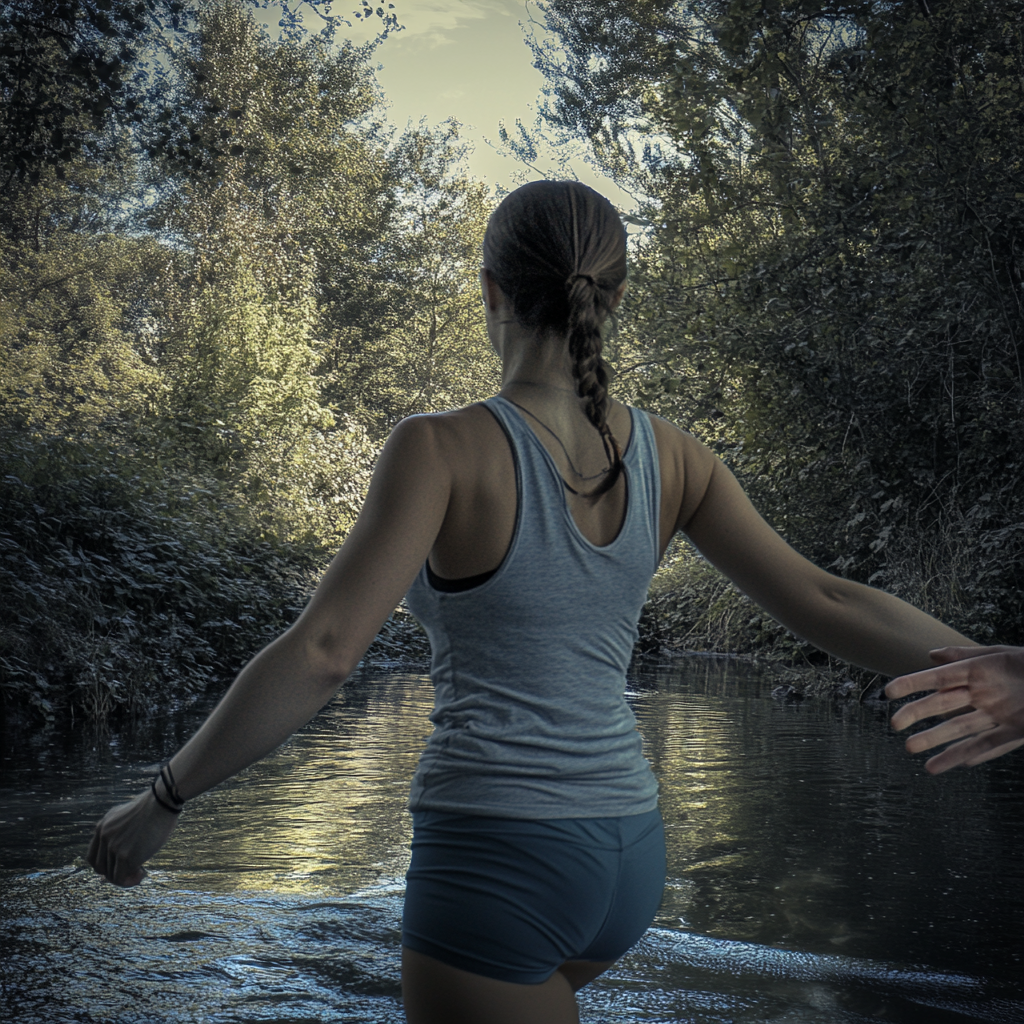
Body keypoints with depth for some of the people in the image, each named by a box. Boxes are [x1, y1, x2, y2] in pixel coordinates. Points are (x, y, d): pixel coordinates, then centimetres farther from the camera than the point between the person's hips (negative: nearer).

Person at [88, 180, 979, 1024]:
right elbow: (822, 602, -3)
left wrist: (163, 800, -11)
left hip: (496, 860, -7)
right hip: (627, 850, 7)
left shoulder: (444, 450, -16)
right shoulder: (666, 454, 0)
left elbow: (319, 656, -22)